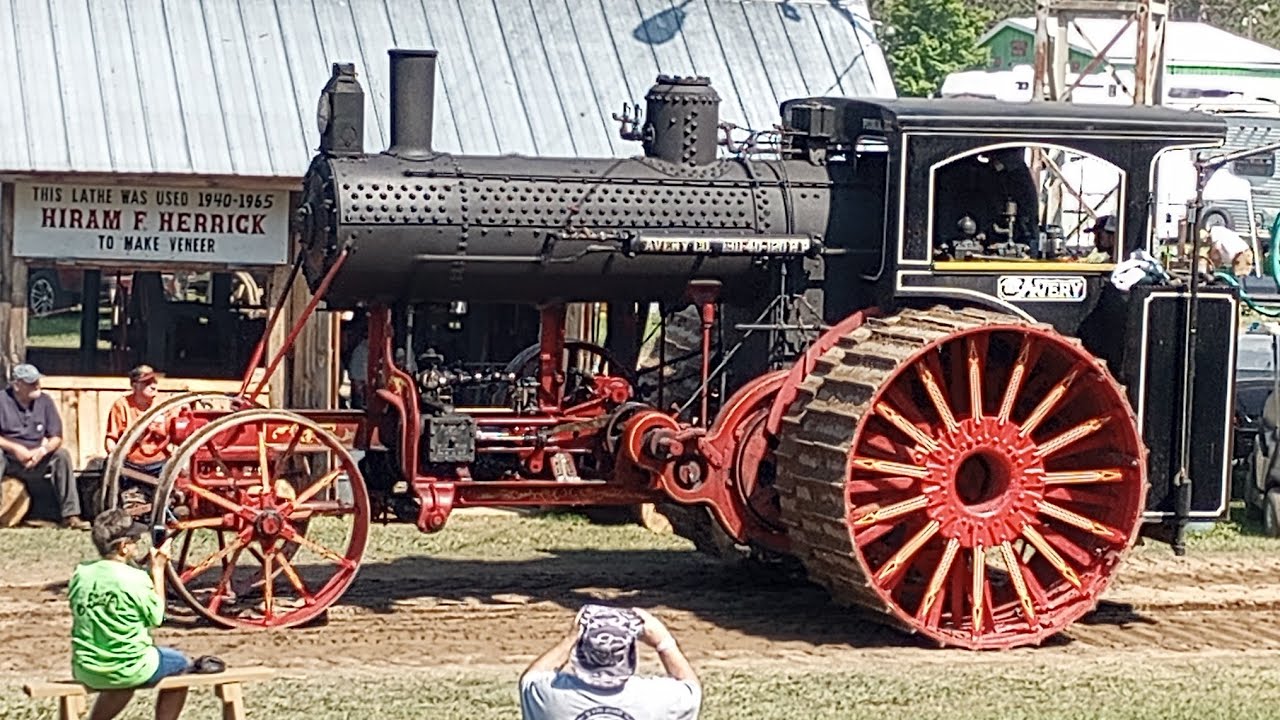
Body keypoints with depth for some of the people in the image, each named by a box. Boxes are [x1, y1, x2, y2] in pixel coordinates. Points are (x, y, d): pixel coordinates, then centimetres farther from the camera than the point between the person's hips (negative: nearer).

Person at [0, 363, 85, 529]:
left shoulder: (44, 401, 4)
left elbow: (56, 437, 3)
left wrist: (43, 450, -18)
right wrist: (15, 448, -24)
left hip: (35, 460, 4)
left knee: (62, 455, -17)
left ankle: (70, 515, -17)